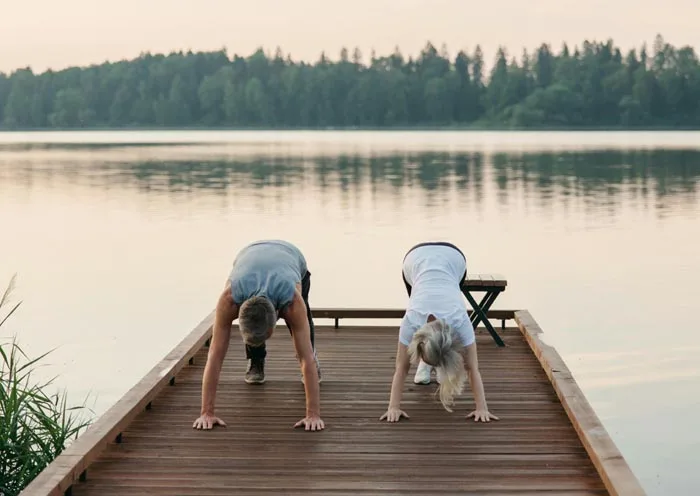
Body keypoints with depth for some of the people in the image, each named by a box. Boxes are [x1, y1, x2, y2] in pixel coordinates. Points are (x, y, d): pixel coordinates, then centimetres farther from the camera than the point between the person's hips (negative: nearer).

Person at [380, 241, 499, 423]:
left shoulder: (459, 320, -36)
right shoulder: (412, 321, -36)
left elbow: (473, 368, -32)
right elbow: (401, 367, -29)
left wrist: (482, 408, -37)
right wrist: (393, 407, -34)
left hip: (453, 258, 0)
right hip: (416, 259, 0)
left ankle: (442, 364, 17)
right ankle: (424, 363, 22)